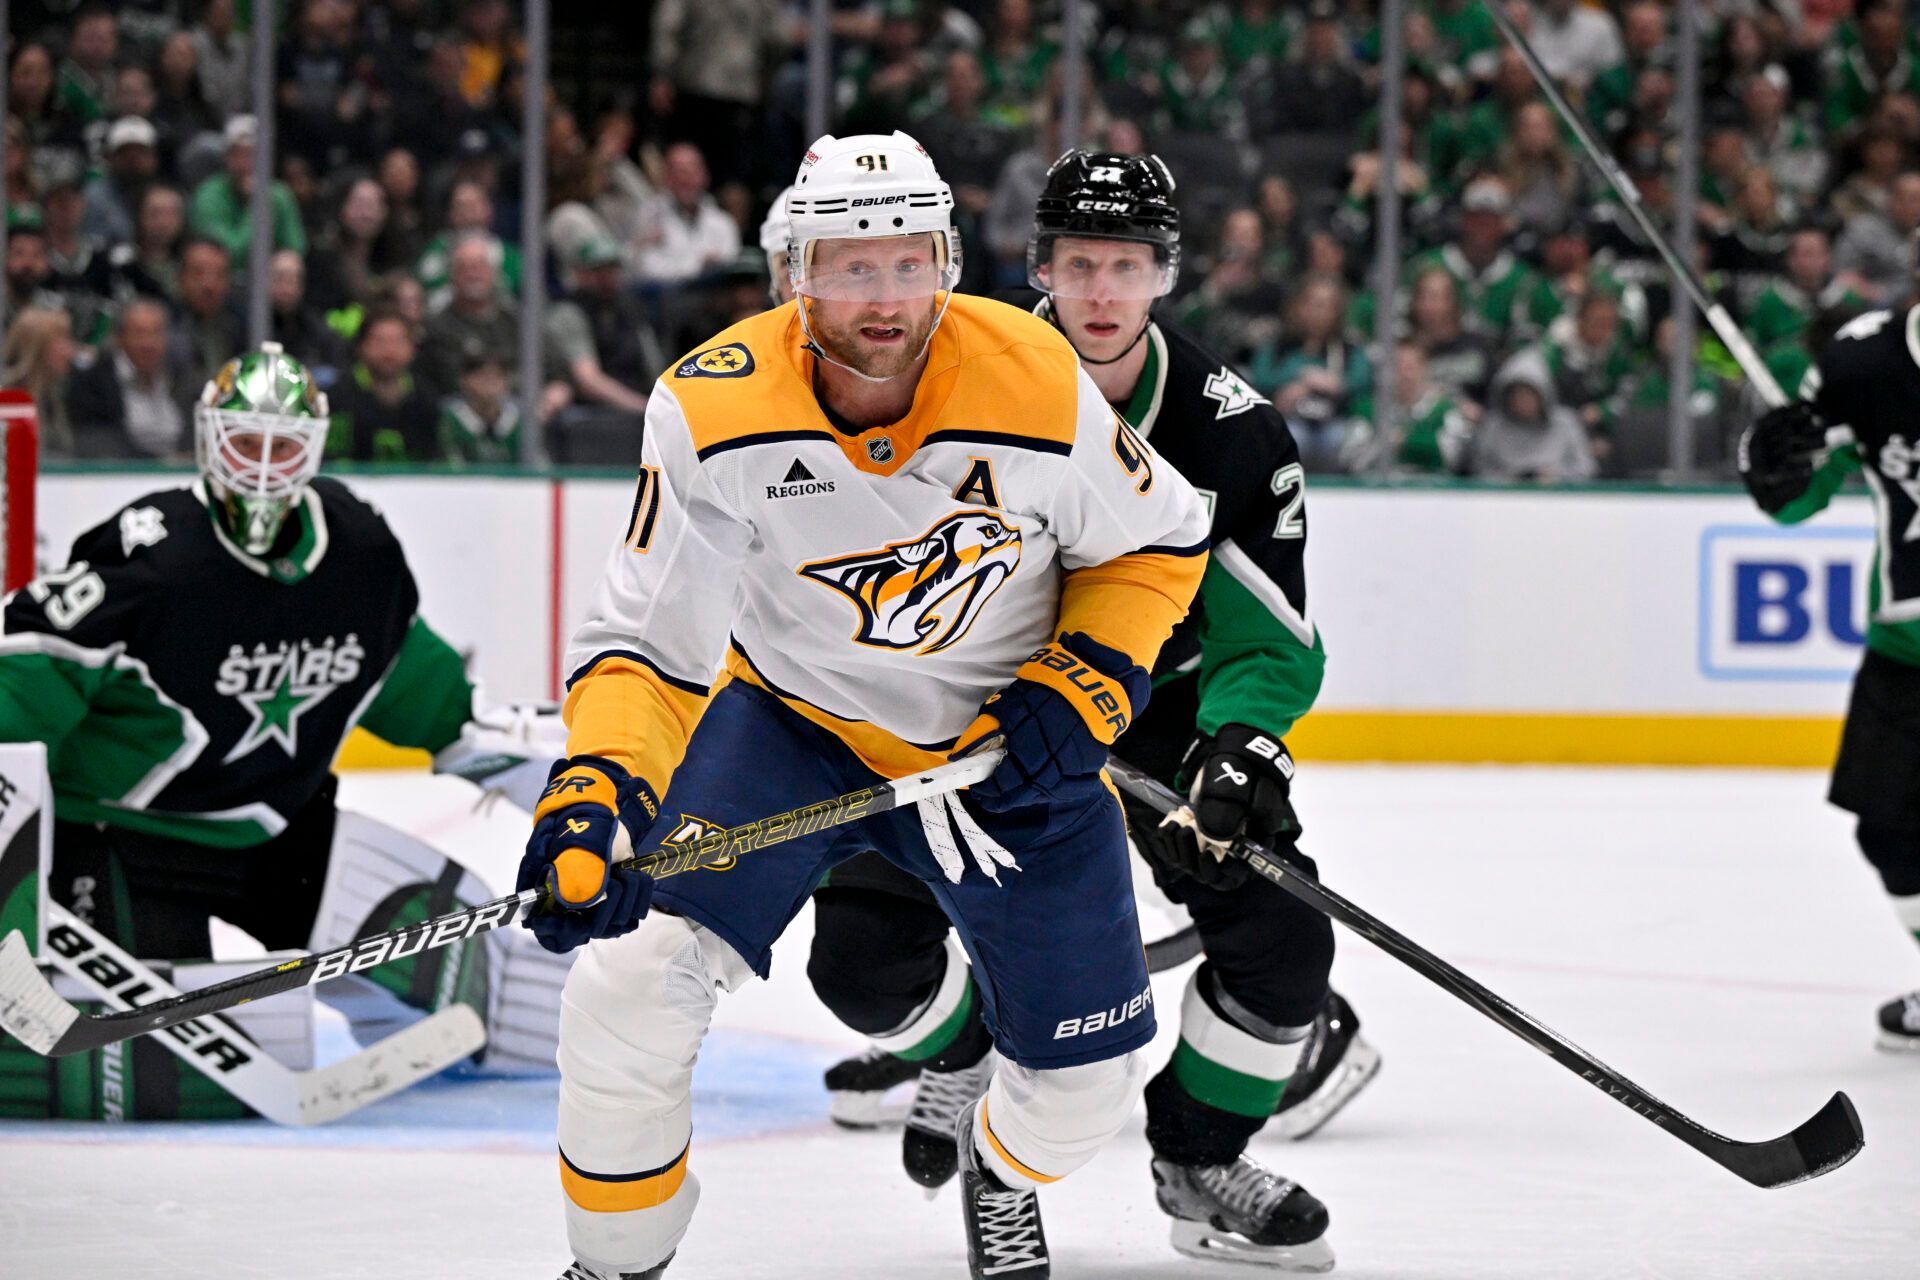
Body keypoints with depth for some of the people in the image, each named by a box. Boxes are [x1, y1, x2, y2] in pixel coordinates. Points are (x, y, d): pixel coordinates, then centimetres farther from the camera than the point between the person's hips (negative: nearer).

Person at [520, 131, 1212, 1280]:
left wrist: (1080, 694, -17)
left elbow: (1159, 542, -4)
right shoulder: (714, 409, -23)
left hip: (998, 741, 1)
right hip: (791, 718, -1)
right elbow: (647, 638, -20)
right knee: (632, 987, -20)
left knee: (1086, 1085, 2)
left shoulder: (1037, 385, -22)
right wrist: (597, 793, -36)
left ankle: (1001, 1167, 42)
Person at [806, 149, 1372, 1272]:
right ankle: (966, 1050, 23)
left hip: (1158, 696, 0)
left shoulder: (1236, 434, -19)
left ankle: (1198, 1155, 12)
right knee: (866, 954, -14)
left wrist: (1238, 746, -36)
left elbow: (1273, 640, -17)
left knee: (1282, 941, -16)